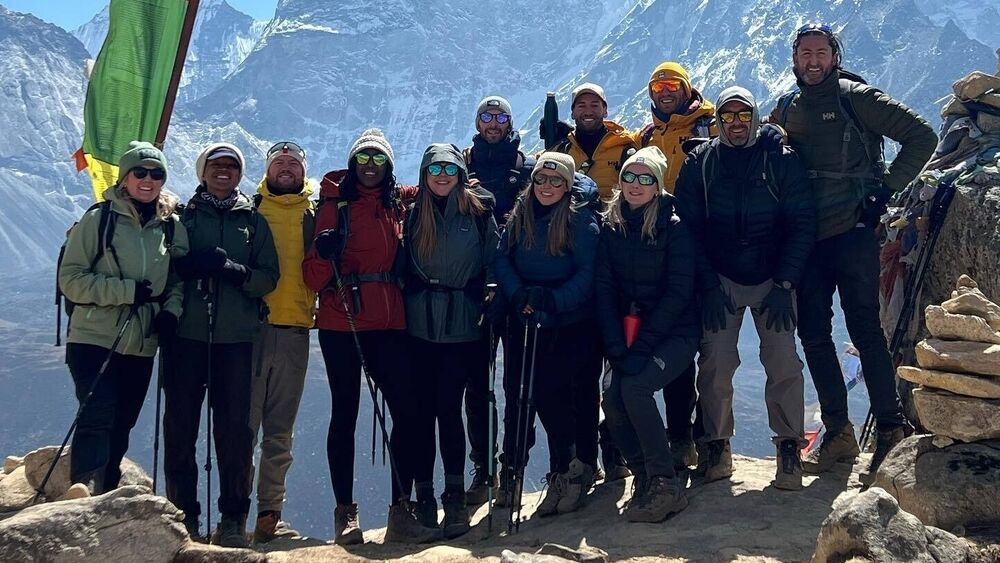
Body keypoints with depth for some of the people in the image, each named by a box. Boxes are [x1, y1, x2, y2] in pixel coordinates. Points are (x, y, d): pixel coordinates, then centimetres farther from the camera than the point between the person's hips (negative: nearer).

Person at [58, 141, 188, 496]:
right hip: (94, 340, -4)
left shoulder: (172, 226, 7)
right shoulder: (98, 219, -5)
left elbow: (179, 279, 15)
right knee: (97, 420, -18)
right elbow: (70, 279, -8)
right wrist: (128, 290, -18)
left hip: (141, 346, 5)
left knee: (119, 430, 12)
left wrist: (171, 311, -6)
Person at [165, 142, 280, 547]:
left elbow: (269, 277, 6)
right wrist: (190, 266, -14)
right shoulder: (183, 216, 13)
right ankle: (184, 513, 10)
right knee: (180, 424, 0)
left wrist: (235, 270, -13)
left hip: (236, 336, 0)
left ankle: (233, 516, 7)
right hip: (188, 333, 0)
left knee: (235, 427, -1)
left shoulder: (254, 221, 14)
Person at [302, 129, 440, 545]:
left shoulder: (398, 206, 12)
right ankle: (345, 513, 9)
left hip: (388, 323, 3)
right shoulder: (334, 205, 2)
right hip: (340, 323, -3)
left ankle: (401, 511, 1)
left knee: (407, 412, -6)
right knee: (345, 413, 3)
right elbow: (314, 278, -2)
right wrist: (324, 253, -22)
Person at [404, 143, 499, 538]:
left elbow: (493, 264, 4)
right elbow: (401, 266, 13)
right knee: (423, 408, 2)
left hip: (462, 327, -2)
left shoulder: (478, 212, 2)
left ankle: (455, 496, 0)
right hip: (419, 326, 2)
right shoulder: (413, 213, 8)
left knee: (448, 406, -8)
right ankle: (424, 493, 11)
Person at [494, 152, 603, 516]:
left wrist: (552, 300, -22)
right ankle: (510, 470, 17)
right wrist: (518, 294, -13)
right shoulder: (519, 218, 8)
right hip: (524, 323, 4)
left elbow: (587, 274, -10)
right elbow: (502, 260, 5)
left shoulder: (581, 220, -7)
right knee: (517, 392, 4)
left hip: (570, 326, -4)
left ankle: (564, 473, 8)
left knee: (552, 396, -7)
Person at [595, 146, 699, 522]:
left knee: (635, 386, -27)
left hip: (674, 333, -4)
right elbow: (605, 290, 1)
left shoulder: (674, 227, -6)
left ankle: (666, 486, -15)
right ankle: (645, 480, 0)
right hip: (629, 335, 4)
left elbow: (679, 292, -12)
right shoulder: (612, 228, 6)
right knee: (613, 400, -19)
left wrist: (642, 346, -18)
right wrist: (617, 347, -12)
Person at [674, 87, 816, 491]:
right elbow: (688, 228, 1)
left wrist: (784, 284, -10)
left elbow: (803, 224, -2)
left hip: (773, 279, 0)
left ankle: (789, 449, 1)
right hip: (719, 280, 1)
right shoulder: (699, 164, 4)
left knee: (783, 362, -12)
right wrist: (709, 286, -8)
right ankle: (716, 449, 4)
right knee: (715, 363, -10)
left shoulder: (782, 161, 1)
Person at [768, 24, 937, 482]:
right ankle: (838, 432, 16)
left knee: (865, 331, -8)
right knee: (813, 335, 6)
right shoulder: (785, 110, 12)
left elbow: (922, 136, -5)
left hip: (853, 234, -6)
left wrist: (886, 188, -10)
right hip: (806, 239, 6)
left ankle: (891, 431, -1)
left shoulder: (856, 97, -3)